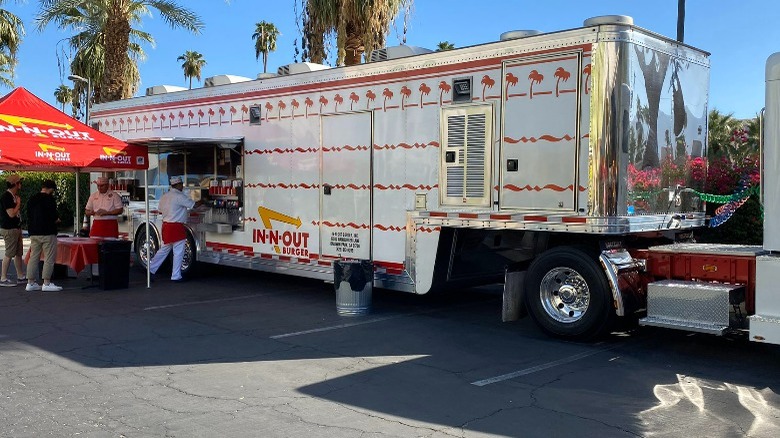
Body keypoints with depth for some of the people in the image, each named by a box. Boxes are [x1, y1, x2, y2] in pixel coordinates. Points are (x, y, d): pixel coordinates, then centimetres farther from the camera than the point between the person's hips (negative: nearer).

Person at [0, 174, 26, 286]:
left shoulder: (14, 196, 13)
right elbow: (11, 214, -23)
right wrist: (18, 203, -10)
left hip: (16, 228, 10)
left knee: (18, 253, 13)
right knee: (9, 254, -6)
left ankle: (20, 277, 20)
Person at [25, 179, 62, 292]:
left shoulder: (32, 199, 11)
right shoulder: (49, 199, -11)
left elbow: (29, 216, 15)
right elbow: (53, 216, -17)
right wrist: (57, 220, 4)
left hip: (33, 233, 7)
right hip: (47, 232, -7)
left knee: (33, 257, 11)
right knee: (49, 258, -2)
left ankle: (30, 283, 12)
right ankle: (46, 283, -3)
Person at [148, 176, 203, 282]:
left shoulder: (165, 196, 10)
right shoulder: (179, 196, -14)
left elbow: (160, 209, 19)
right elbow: (194, 205, -11)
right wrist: (202, 201, 7)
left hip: (166, 225, 9)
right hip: (176, 227, -9)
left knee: (164, 249, 20)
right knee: (178, 252, -1)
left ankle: (151, 269, 22)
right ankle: (176, 276, 3)